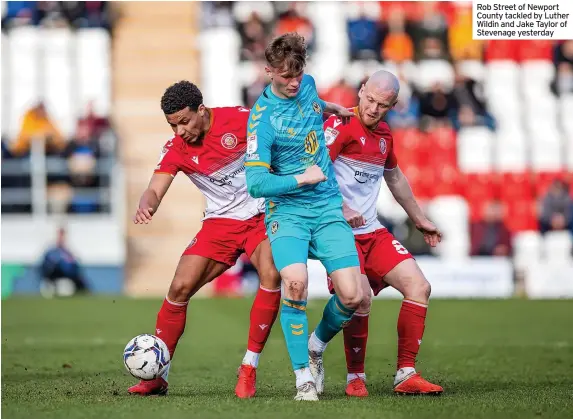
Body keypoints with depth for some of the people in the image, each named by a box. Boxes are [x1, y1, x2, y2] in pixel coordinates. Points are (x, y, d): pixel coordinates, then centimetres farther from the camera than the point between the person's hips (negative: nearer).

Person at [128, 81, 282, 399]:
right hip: (220, 222, 2)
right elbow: (155, 191, -15)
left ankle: (249, 369, -16)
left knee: (271, 275, -27)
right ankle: (157, 375, 2)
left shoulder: (241, 120, -14)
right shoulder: (175, 149, -7)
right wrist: (145, 206, -36)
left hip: (261, 215, -2)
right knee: (180, 288, -10)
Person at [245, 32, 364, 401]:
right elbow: (256, 183, -18)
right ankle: (303, 376, -17)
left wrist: (332, 108, 43)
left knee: (351, 296, -9)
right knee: (296, 283, -31)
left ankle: (317, 345, 23)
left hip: (329, 209, 5)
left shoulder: (307, 84, 4)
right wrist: (302, 179, -14)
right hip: (287, 211, -5)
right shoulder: (263, 119, -15)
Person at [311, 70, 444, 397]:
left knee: (419, 287, -4)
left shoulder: (384, 135, 14)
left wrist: (420, 220, 38)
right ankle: (356, 378, -1)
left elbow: (395, 178, 31)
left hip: (373, 232, 8)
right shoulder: (340, 125, -11)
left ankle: (406, 375, -1)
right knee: (360, 301, -22)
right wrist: (341, 208, -28)